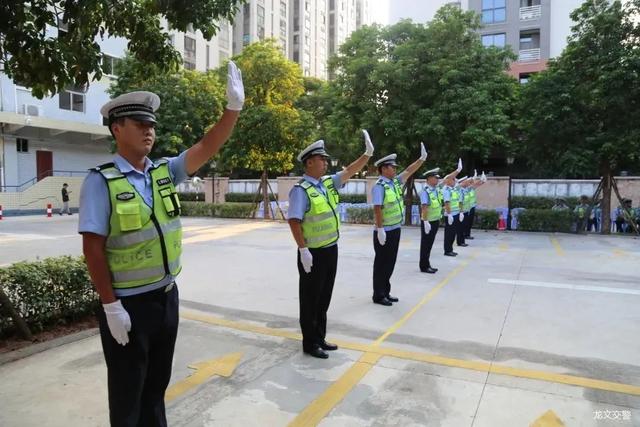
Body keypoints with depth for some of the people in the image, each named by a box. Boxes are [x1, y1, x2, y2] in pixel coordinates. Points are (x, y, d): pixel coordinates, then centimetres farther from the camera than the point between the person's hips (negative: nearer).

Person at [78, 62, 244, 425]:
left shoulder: (165, 172, 1)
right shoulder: (102, 182, -14)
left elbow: (207, 148, -8)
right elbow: (93, 248, -15)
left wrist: (234, 107, -21)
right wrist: (111, 306, -16)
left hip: (167, 295, 6)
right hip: (129, 304, -5)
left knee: (157, 382, 23)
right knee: (128, 390, 14)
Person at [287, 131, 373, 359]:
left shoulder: (329, 182, 7)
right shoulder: (301, 190, -17)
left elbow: (350, 171, 11)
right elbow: (294, 221, -21)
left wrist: (368, 153, 0)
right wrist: (303, 250, -23)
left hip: (331, 249, 8)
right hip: (314, 254, -8)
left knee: (324, 297, 18)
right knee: (311, 299, 6)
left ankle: (320, 339, 33)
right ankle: (310, 343, 21)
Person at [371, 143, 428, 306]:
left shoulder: (395, 182, 9)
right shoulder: (379, 186, -17)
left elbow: (409, 171, 14)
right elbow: (377, 209, -22)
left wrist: (422, 158, 6)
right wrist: (380, 229, -25)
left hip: (395, 229, 9)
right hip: (385, 231, -9)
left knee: (390, 262, 14)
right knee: (382, 263, 1)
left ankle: (386, 292, 25)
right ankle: (378, 295, 11)